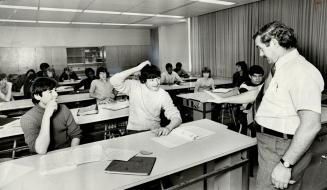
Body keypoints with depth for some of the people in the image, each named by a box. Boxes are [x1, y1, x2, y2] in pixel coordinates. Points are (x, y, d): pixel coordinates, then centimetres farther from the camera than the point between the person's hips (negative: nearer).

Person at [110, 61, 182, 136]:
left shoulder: (163, 95, -8)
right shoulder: (134, 86, -8)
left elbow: (176, 117, -11)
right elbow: (114, 81, -24)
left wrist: (168, 128, -34)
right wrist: (137, 68, -24)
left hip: (154, 131, 1)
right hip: (134, 131, -1)